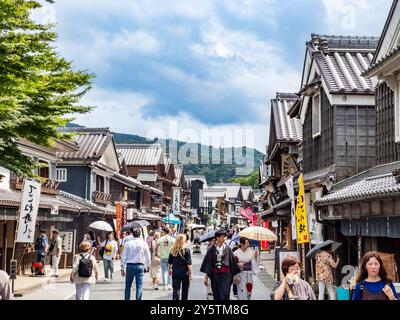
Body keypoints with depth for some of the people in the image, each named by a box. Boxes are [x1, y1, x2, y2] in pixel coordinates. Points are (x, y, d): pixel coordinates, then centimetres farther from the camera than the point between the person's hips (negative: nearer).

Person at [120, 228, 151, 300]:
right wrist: (147, 266, 19)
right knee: (139, 286, 3)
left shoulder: (128, 244, 0)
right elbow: (148, 257, 4)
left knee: (128, 286, 11)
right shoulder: (143, 243, 0)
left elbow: (123, 257, 1)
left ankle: (127, 299, 15)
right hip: (139, 266, 0)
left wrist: (122, 269, 6)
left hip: (129, 266, 1)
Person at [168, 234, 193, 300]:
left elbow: (170, 262, 10)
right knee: (185, 290, 14)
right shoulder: (186, 250, -11)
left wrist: (170, 269, 26)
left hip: (175, 272, 2)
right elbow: (189, 263, -13)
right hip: (184, 272, -2)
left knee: (176, 290, 0)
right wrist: (191, 273, -9)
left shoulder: (173, 250, 0)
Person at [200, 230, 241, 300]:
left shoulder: (228, 249, 1)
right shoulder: (212, 250, 0)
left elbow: (233, 261, 5)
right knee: (216, 296, 6)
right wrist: (206, 276, -3)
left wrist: (234, 275, 5)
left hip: (226, 275, -1)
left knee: (224, 295, -7)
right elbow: (208, 263, 1)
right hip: (215, 275, 1)